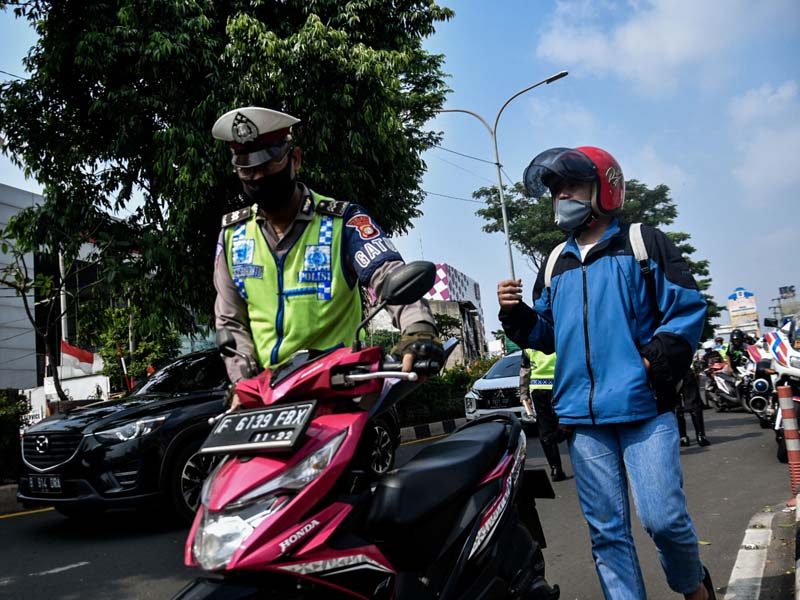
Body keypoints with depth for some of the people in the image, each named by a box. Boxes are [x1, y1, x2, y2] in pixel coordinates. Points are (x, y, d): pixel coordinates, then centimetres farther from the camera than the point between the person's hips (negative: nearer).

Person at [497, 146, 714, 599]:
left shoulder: (644, 244, 5)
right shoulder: (555, 265, 19)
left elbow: (688, 307, -1)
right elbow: (548, 336, 20)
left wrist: (657, 359, -14)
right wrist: (516, 314, 1)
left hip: (643, 406, -4)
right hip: (582, 415, 4)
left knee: (664, 518, -5)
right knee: (607, 530, 6)